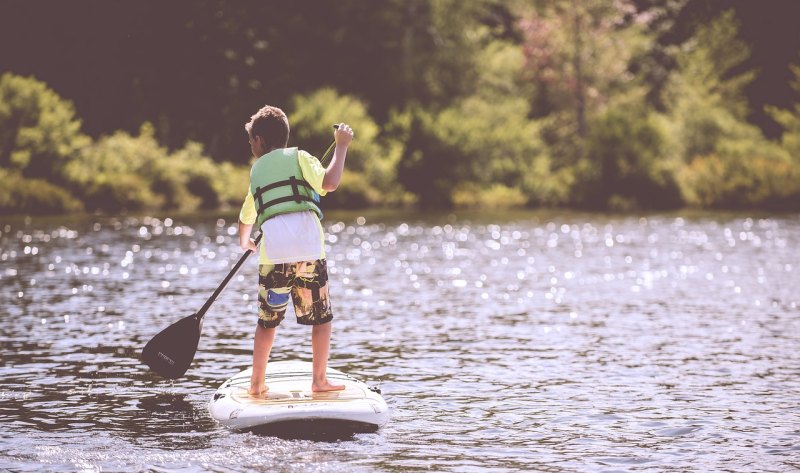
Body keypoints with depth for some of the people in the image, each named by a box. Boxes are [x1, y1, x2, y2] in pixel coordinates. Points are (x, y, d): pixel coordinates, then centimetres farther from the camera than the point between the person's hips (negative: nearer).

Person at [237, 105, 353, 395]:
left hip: (273, 254, 3)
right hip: (309, 250, -3)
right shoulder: (298, 157, 12)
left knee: (268, 321, 13)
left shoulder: (256, 170, 24)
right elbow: (329, 183, -7)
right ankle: (319, 380, 8)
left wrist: (245, 241, 60)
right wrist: (341, 146, 6)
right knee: (322, 318, 9)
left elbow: (246, 216, 39)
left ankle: (257, 383, 14)